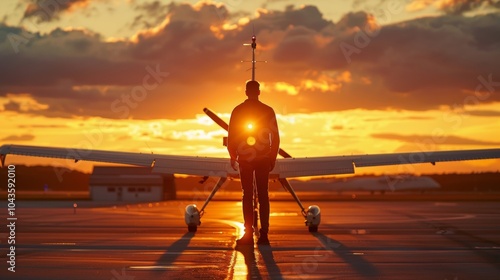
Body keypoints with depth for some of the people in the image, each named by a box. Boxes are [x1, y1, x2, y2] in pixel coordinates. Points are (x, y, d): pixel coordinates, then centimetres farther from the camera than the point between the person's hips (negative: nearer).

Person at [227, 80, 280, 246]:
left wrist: (233, 157, 9)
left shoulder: (237, 111, -2)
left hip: (244, 158, 0)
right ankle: (263, 234, -4)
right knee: (263, 195, 3)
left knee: (247, 195, 3)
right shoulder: (268, 111, -1)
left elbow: (231, 136, -1)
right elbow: (275, 137, -1)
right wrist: (273, 158, 8)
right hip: (263, 158, 0)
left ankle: (248, 234, -3)